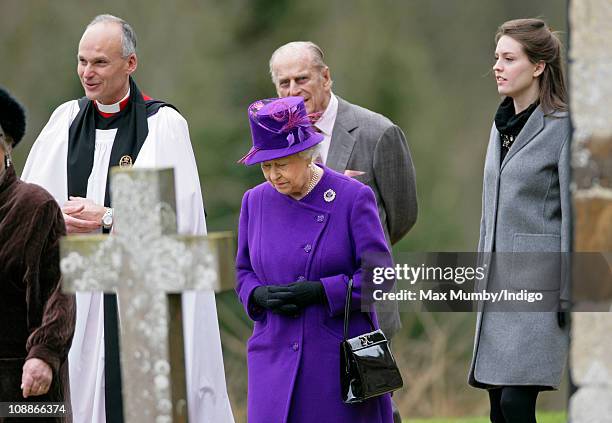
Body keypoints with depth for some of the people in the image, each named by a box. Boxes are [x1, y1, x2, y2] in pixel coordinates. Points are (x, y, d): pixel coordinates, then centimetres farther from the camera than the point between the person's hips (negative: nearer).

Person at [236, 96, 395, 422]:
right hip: (275, 356, 3)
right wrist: (261, 295, -7)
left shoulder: (353, 197, -4)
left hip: (339, 357, -3)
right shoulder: (256, 201, 8)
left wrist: (320, 291, -17)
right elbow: (244, 272, 16)